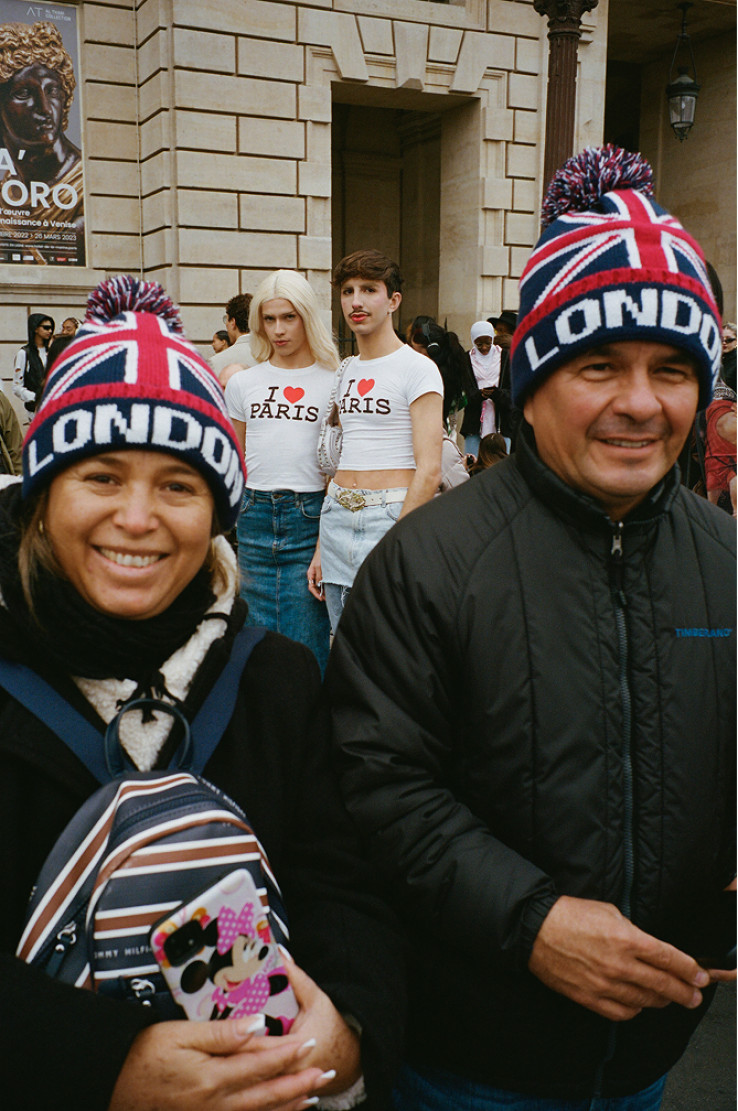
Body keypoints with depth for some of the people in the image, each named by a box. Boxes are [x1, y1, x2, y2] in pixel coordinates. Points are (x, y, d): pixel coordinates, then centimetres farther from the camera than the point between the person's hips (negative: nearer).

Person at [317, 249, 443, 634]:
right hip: (337, 516, 6)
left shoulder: (417, 368, -5)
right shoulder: (345, 371, 15)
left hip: (393, 516, -6)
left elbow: (429, 472, -12)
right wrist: (321, 548, 12)